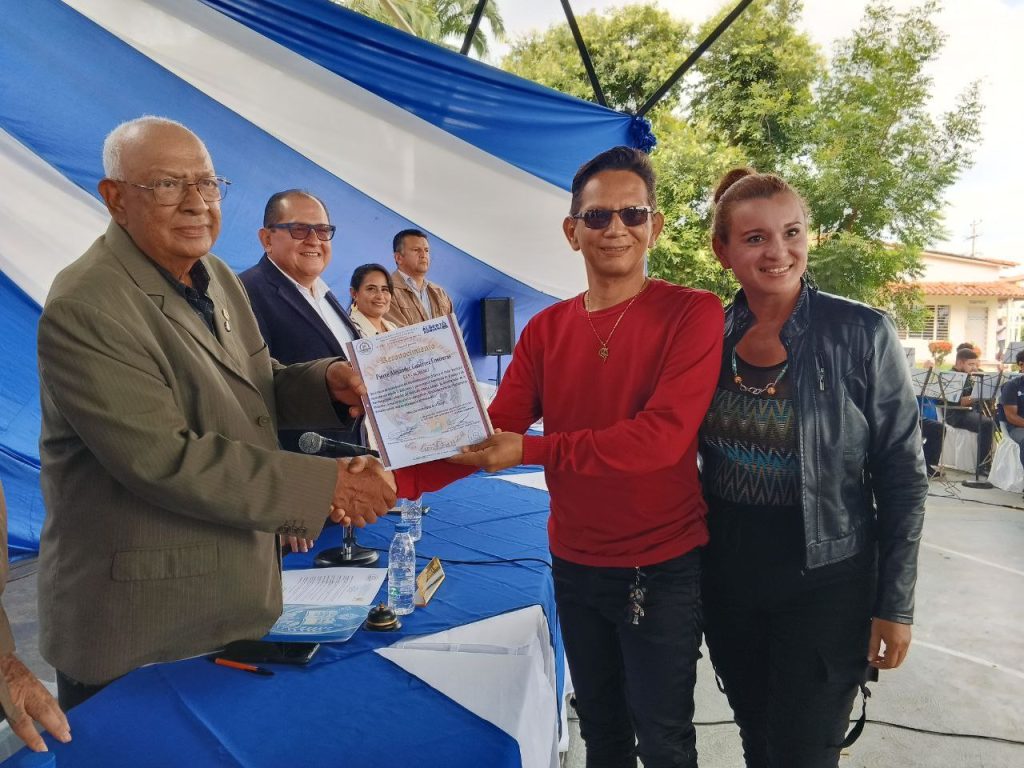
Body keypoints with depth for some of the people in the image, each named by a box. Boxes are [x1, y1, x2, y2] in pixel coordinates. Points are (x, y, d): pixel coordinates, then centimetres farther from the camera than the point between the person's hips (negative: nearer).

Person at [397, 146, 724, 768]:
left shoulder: (694, 313, -12)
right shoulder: (546, 330, 2)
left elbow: (663, 434, -23)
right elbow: (489, 432, -3)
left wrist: (529, 450, -26)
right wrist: (398, 479, -17)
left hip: (663, 567, -4)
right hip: (574, 564, 5)